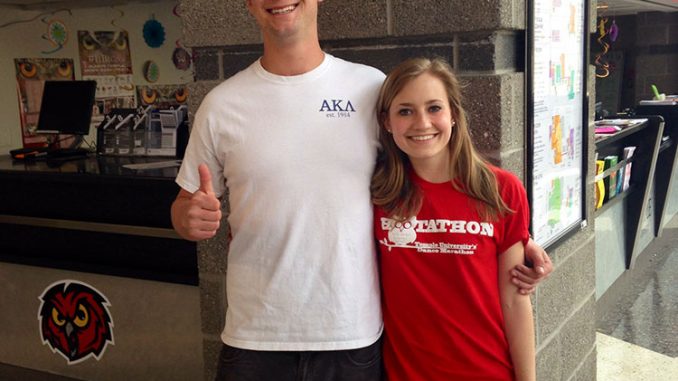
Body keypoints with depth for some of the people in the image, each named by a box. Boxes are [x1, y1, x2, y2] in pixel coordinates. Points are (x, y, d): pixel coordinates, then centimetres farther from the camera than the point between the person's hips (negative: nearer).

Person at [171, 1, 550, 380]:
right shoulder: (220, 104, 0)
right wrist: (191, 217, -15)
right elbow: (187, 205, 8)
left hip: (356, 332, 0)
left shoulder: (372, 87, -2)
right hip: (254, 335, 1)